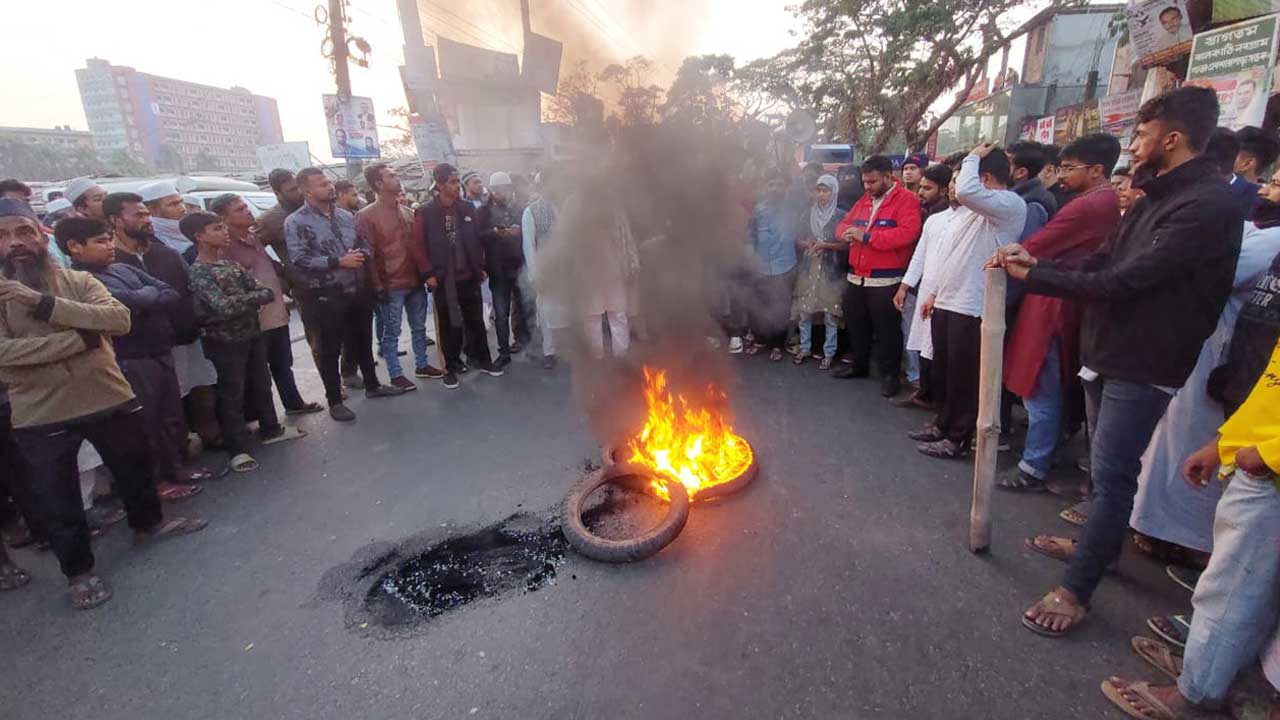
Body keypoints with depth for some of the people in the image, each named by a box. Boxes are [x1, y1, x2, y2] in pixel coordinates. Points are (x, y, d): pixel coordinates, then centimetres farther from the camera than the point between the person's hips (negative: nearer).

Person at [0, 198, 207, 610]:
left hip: (111, 400, 2)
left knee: (136, 471, 21)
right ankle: (78, 571, 30)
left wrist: (43, 303, -25)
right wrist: (81, 336, -22)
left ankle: (148, 523, 47)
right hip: (41, 418, -1)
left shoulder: (79, 281, -1)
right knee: (56, 502, 11)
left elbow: (119, 319, -19)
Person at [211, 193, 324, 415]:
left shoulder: (253, 237, 13)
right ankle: (259, 419, 14)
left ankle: (294, 403, 32)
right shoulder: (225, 247, -14)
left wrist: (284, 292, 22)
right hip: (254, 320, -8)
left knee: (283, 364, 19)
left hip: (276, 313, 8)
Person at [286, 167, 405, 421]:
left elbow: (364, 245, 15)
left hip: (356, 290, 6)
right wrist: (339, 262, -20)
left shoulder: (346, 216, 9)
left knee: (363, 341, 18)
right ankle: (335, 401, 17)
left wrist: (361, 255, -9)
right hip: (325, 296, -5)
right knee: (330, 350, 5)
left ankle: (372, 386, 35)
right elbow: (299, 259, -18)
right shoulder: (296, 222, -9)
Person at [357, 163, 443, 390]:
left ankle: (422, 365, 28)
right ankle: (396, 375, 13)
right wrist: (378, 285, -13)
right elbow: (369, 254, -10)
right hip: (391, 285, -6)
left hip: (416, 281, 6)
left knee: (419, 327, 15)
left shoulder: (407, 211, 11)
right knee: (391, 333, 3)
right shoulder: (366, 216, -7)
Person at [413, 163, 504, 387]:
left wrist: (481, 266, 7)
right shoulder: (425, 213, -6)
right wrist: (428, 273, -11)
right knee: (448, 324, 7)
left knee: (476, 320, 12)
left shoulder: (467, 208, 6)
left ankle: (483, 360, 24)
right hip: (443, 279, -3)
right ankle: (452, 367, 17)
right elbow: (418, 246, -7)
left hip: (469, 275, 3)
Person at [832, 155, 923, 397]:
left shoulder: (906, 200, -8)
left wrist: (866, 236, -22)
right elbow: (843, 224, 18)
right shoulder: (863, 200, 16)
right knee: (855, 325, 16)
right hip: (856, 278, 7)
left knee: (887, 330, 2)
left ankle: (890, 374, 15)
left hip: (886, 281, -7)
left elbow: (907, 233, -22)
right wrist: (847, 231, -8)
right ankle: (859, 365, 33)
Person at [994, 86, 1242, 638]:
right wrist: (1034, 263, -3)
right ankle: (1097, 543, 40)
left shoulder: (1207, 206, -19)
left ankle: (1076, 590, 3)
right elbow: (1103, 262, 10)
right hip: (1109, 351, 9)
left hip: (1143, 365, -9)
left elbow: (1122, 280, -25)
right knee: (1105, 465, 21)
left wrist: (1033, 274, -19)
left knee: (1112, 474, -5)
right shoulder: (1157, 196, 12)